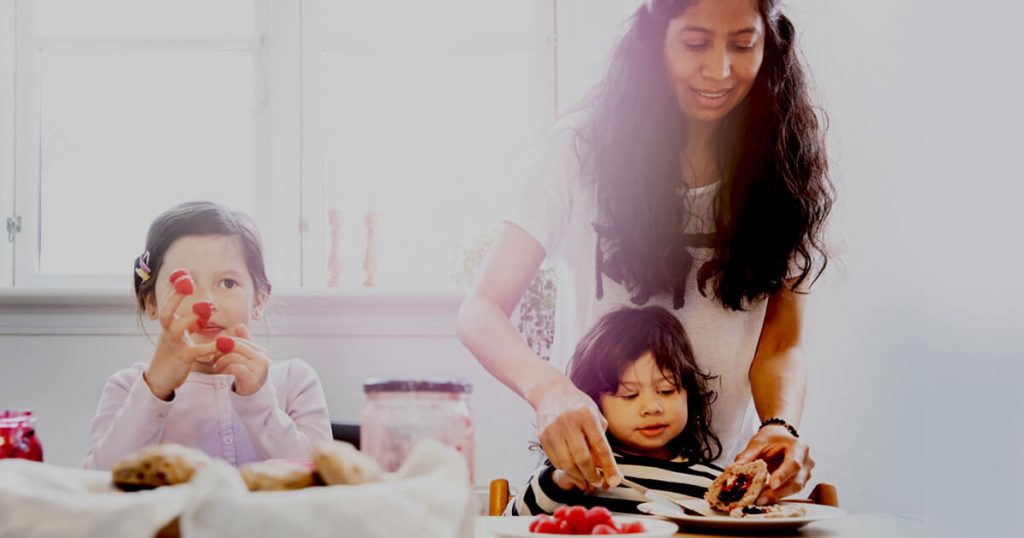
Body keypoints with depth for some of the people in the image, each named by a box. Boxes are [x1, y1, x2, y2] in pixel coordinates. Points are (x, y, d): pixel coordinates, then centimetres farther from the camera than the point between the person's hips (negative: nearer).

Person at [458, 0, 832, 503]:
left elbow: (779, 345, 4)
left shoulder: (785, 167, 3)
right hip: (589, 472, -2)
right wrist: (547, 387, -29)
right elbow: (481, 310, -8)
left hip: (721, 479, 3)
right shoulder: (586, 146, -4)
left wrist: (780, 425, -19)